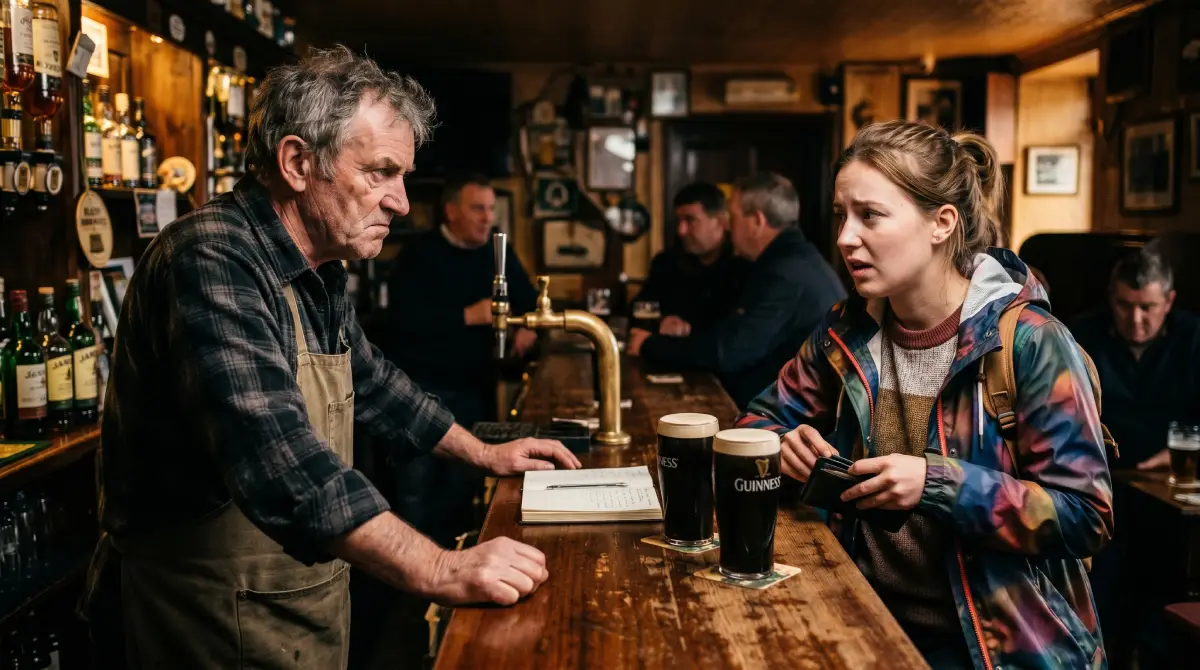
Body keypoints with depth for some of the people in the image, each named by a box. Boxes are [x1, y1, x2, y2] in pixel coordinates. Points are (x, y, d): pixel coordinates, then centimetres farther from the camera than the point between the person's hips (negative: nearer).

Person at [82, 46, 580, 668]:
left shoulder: (317, 271, 6)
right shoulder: (211, 262, -25)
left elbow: (370, 381, 21)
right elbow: (275, 455, -37)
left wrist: (485, 454, 22)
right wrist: (437, 570, -39)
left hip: (306, 585, 9)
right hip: (223, 610, -9)